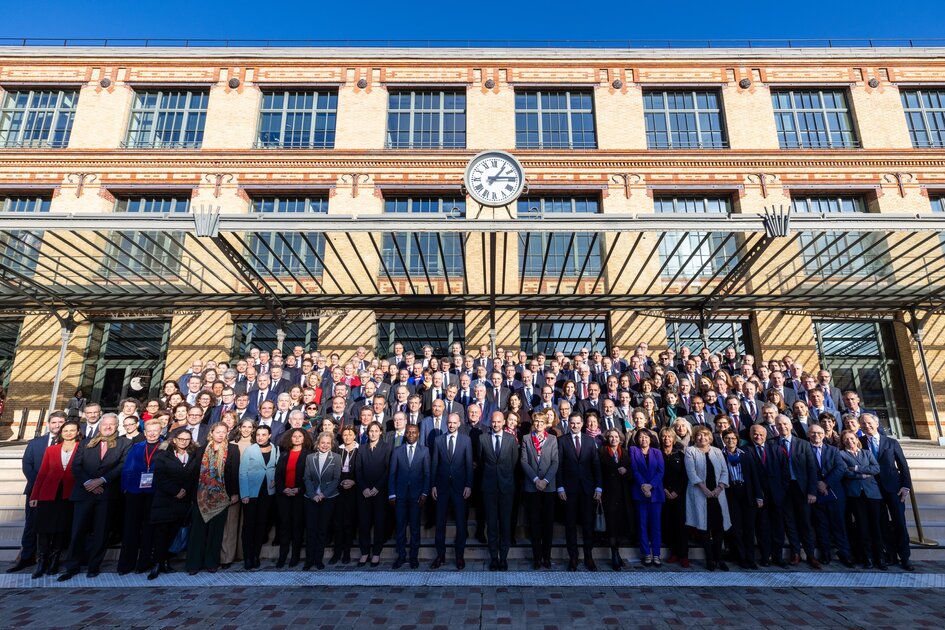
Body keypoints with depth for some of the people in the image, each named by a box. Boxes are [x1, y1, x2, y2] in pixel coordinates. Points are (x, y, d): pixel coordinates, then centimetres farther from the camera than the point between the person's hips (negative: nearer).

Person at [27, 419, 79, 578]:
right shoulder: (51, 450, 8)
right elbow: (42, 473, 8)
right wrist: (34, 496, 4)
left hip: (69, 496, -2)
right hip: (48, 494, 2)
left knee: (61, 530, 5)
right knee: (44, 529, 1)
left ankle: (53, 561, 20)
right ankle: (41, 562, 14)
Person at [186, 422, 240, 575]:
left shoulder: (232, 449, 0)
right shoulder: (202, 449, 7)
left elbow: (235, 472, -3)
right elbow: (196, 471, 6)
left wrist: (235, 493, -8)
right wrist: (194, 493, 1)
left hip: (221, 496, -1)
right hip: (202, 495, 2)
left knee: (216, 529, 5)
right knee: (198, 528, 3)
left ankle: (212, 562, 16)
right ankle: (194, 562, 12)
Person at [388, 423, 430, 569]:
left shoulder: (424, 450, 2)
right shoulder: (397, 451, 5)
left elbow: (427, 473, 0)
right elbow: (392, 474, 5)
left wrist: (424, 493, -6)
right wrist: (392, 494, -1)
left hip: (416, 494, -1)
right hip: (400, 494, 1)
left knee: (415, 527, 6)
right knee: (400, 527, 6)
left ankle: (414, 557, 18)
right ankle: (401, 556, 19)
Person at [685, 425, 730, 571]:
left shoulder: (717, 451, 12)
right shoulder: (690, 451, 1)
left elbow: (724, 471, 7)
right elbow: (691, 472, -8)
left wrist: (719, 487, -7)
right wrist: (704, 489, -14)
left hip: (717, 493, 3)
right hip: (700, 494, -3)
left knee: (719, 525, 2)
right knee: (704, 526, -1)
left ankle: (718, 558, 12)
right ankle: (710, 559, 7)